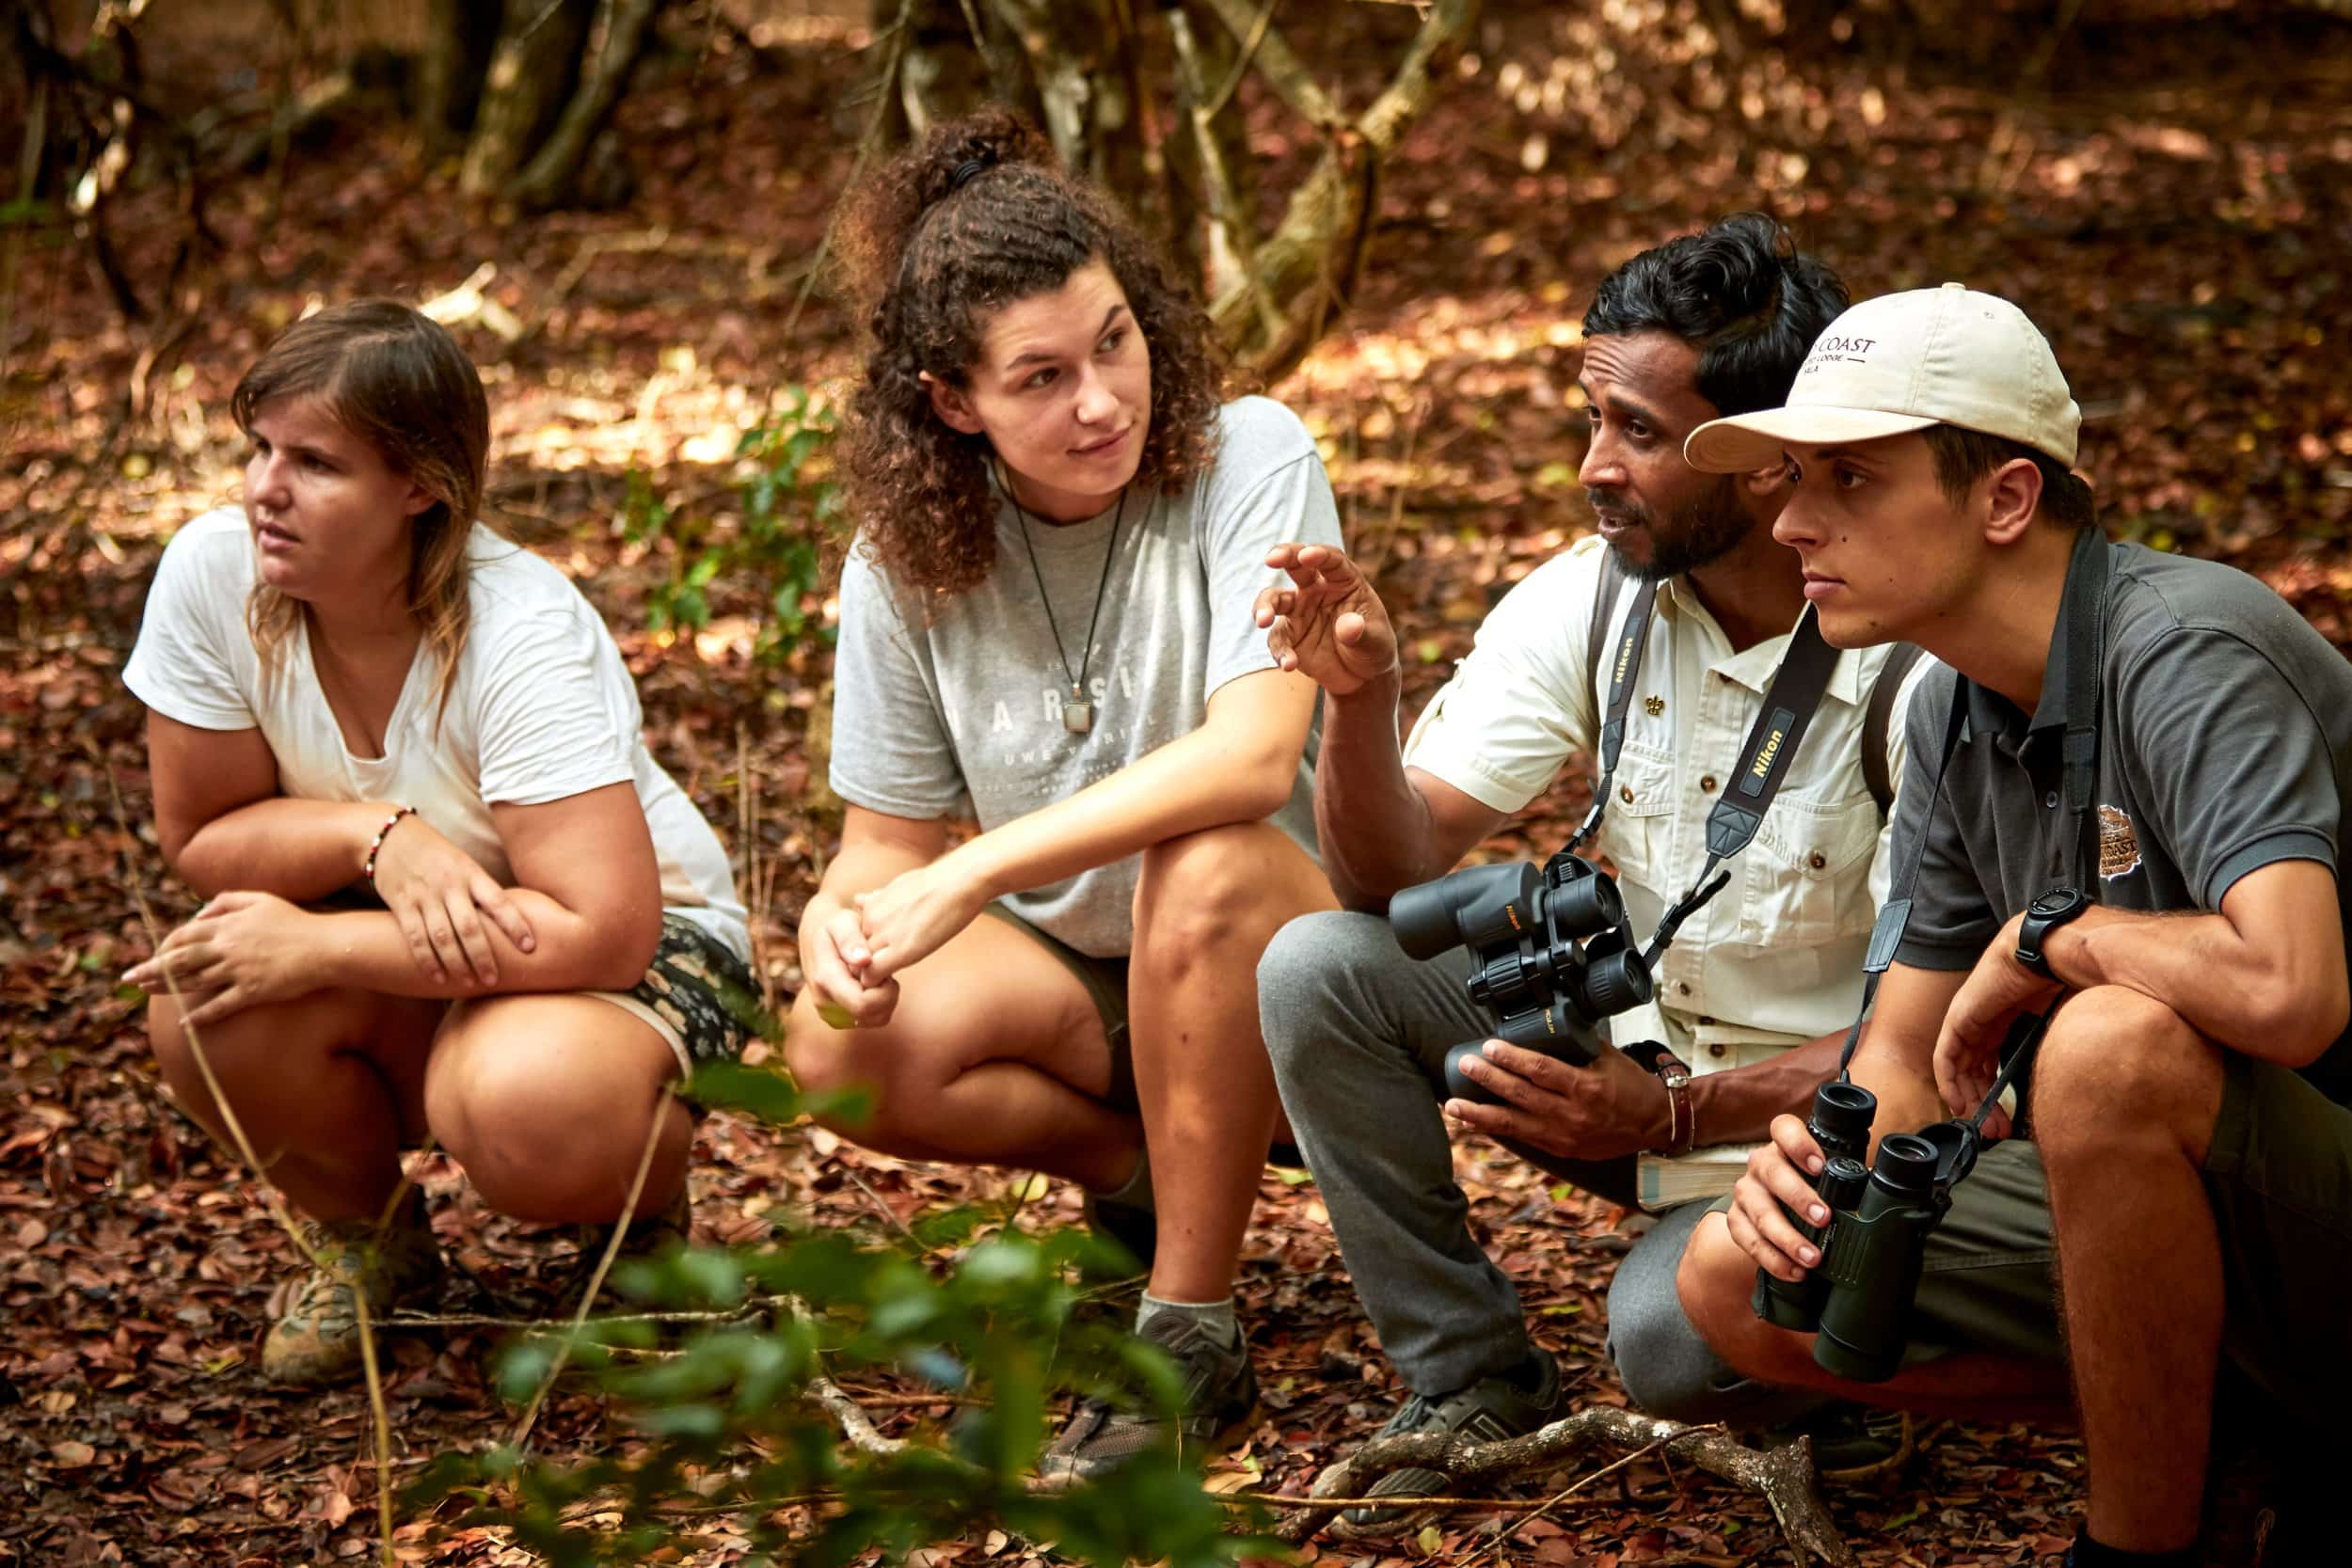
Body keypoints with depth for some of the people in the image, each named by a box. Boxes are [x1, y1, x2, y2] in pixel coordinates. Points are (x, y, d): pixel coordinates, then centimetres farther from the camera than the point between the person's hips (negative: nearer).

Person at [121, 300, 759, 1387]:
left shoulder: (524, 635, -29)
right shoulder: (212, 573, -16)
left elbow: (604, 932, -33)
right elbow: (200, 832, -6)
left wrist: (317, 948, -32)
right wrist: (379, 836, -27)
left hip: (643, 950, -4)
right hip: (398, 931, 4)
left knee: (531, 1111, -38)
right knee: (204, 1008, -28)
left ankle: (644, 1197, 3)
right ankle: (364, 1236, 5)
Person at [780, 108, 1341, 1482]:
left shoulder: (1250, 460, -18)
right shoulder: (909, 557, -6)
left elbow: (1253, 758, -31)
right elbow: (890, 838, 0)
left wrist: (979, 871, -37)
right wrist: (845, 915, -25)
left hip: (1284, 958, -3)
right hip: (1076, 978, 4)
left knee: (1205, 867, -37)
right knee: (840, 1050, -25)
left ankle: (1195, 1333, -21)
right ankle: (1153, 1171, 3)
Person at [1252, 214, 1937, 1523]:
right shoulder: (1590, 602, -7)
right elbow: (1394, 874, -8)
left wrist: (1675, 1116, -31)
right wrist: (1362, 698, -28)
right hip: (1631, 1048, 6)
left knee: (1673, 1337, -34)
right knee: (1317, 968, -14)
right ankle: (1476, 1386, -3)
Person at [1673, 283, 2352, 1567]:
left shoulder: (2182, 651, -22)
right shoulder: (1957, 714, 5)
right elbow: (1908, 1054, 10)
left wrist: (2047, 938, -20)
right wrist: (1818, 1155, -14)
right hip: (2177, 1213, 9)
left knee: (2114, 1044, -37)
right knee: (1738, 1284, 2)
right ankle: (2247, 1436, 7)